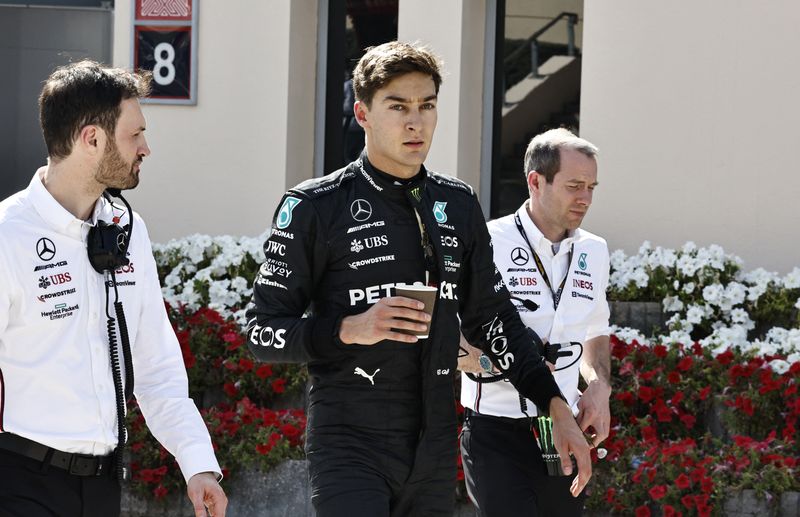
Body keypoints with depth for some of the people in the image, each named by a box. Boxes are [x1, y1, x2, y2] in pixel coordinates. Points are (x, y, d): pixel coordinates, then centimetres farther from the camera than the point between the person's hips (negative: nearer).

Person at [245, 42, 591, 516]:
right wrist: (350, 330, -19)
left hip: (434, 449, 5)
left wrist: (557, 407, 11)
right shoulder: (315, 208, -4)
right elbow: (262, 332, -3)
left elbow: (492, 317, 18)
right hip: (350, 446, -5)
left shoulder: (458, 205, 11)